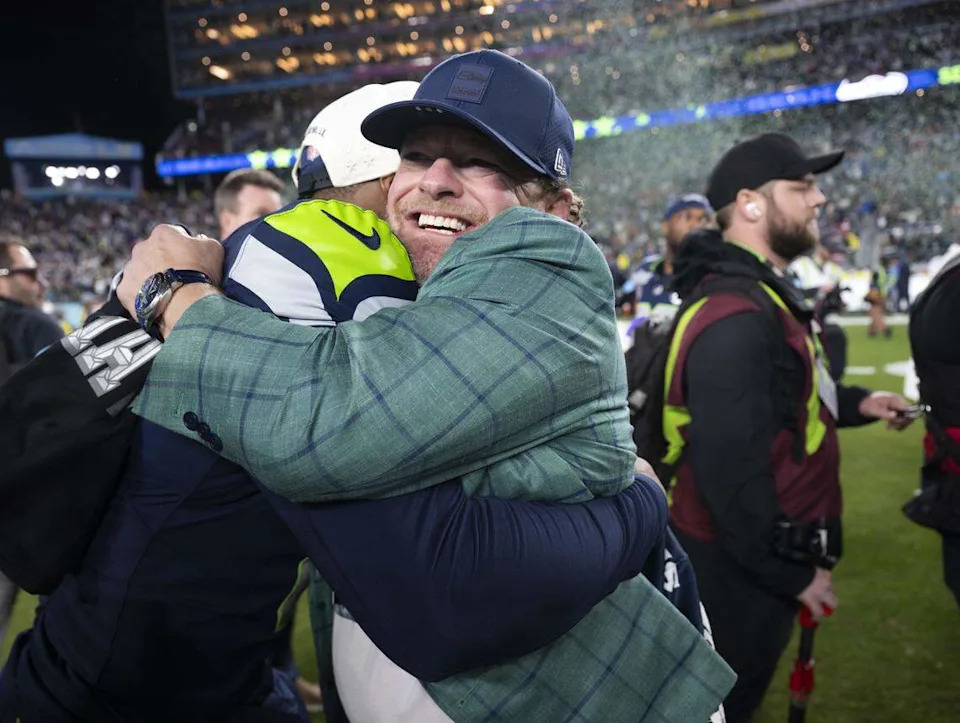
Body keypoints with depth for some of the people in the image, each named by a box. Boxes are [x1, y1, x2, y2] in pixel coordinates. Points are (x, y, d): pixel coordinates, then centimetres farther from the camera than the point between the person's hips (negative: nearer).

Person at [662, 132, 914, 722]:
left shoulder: (762, 294, 9)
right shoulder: (736, 317, -28)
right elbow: (731, 474, -31)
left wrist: (856, 403, 9)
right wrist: (791, 573, -21)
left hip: (759, 555, 10)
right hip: (742, 566, -10)